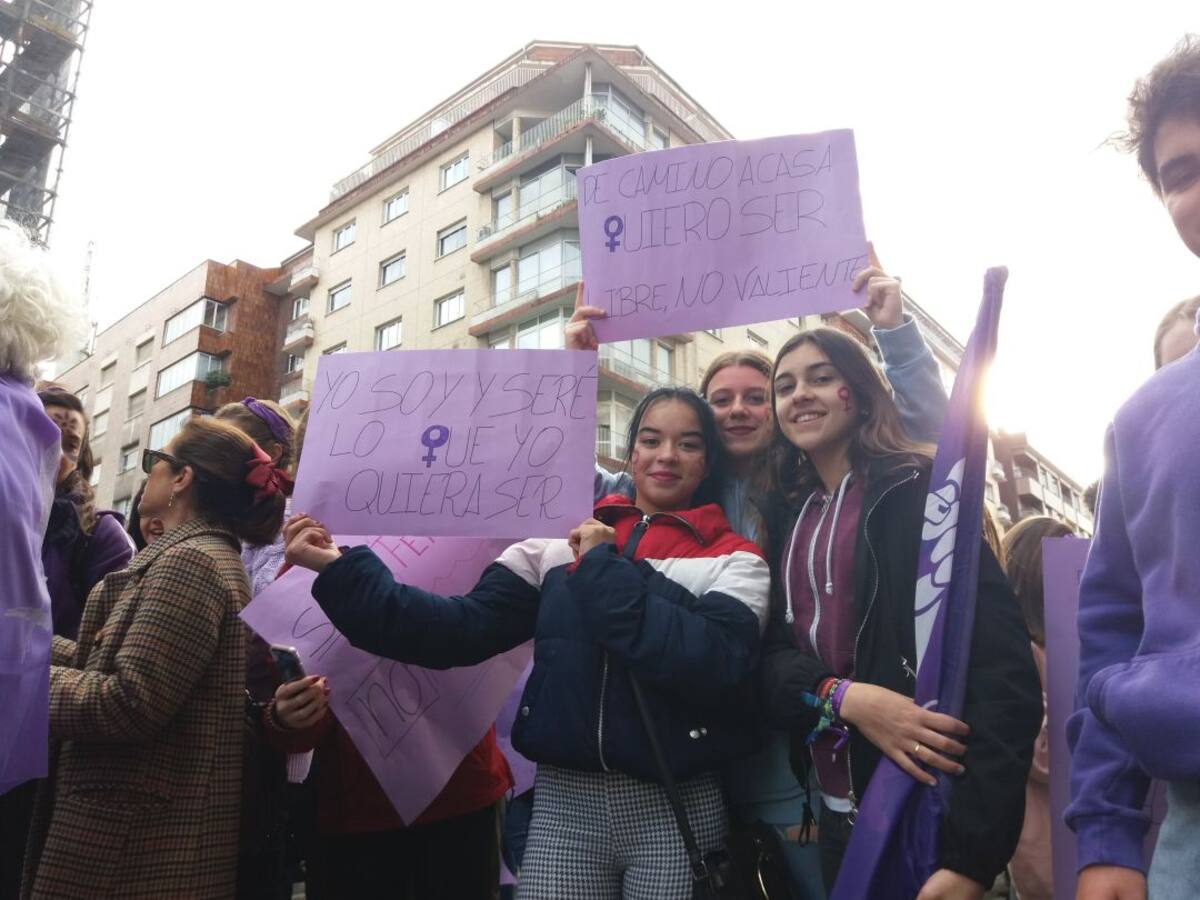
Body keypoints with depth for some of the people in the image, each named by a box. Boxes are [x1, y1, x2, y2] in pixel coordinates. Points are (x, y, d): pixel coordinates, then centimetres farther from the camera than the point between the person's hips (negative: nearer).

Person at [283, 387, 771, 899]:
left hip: (679, 810, -1)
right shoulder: (557, 544, 4)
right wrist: (341, 570, -12)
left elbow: (714, 666, -20)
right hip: (564, 802, 2)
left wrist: (602, 567, -14)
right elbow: (461, 630, -5)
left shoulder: (732, 560, -2)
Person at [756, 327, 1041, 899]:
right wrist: (843, 697, -20)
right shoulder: (786, 514, 9)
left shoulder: (922, 490, -8)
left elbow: (1001, 664, -16)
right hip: (836, 809, 6)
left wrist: (972, 852, -22)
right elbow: (768, 651, 1)